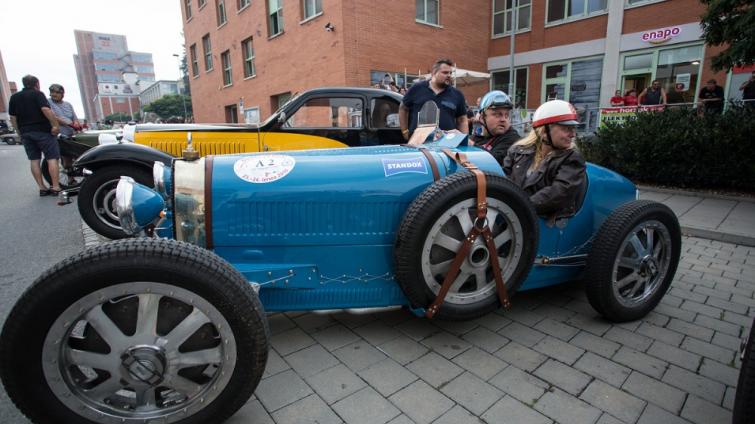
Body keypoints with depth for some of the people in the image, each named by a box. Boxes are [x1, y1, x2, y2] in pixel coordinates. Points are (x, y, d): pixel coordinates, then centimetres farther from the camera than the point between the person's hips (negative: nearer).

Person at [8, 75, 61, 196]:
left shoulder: (14, 97, 14)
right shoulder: (37, 94, -4)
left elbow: (13, 118, 13)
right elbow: (45, 109, -21)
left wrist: (20, 132, 20)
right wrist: (55, 125, -19)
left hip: (26, 132, 6)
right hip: (43, 131, -6)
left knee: (34, 160, 7)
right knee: (52, 158, -5)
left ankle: (42, 188, 7)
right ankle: (55, 187, -10)